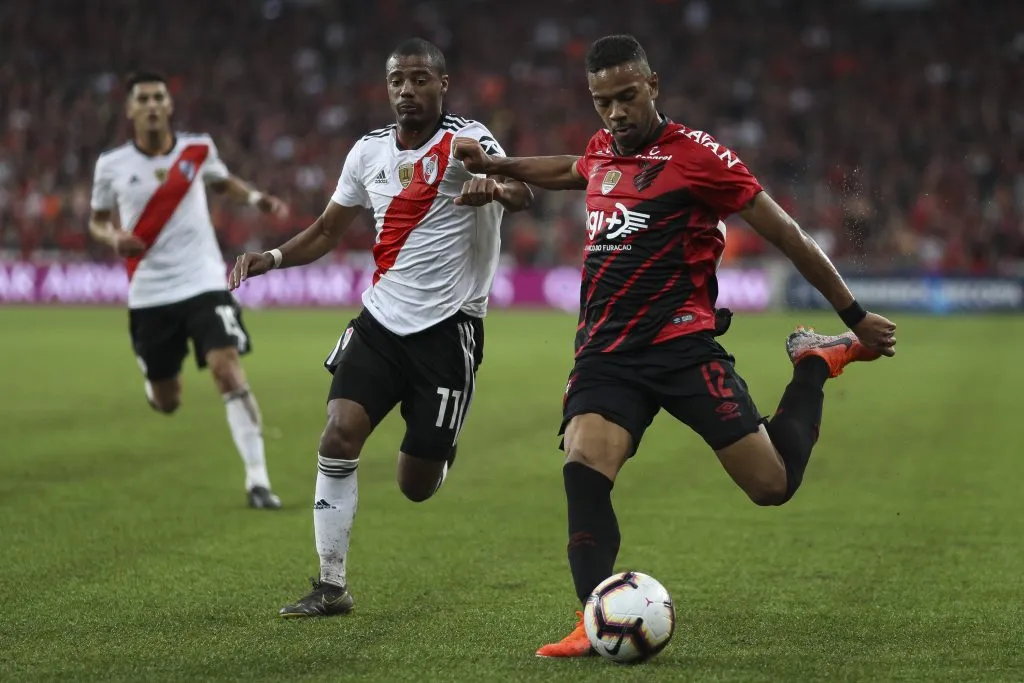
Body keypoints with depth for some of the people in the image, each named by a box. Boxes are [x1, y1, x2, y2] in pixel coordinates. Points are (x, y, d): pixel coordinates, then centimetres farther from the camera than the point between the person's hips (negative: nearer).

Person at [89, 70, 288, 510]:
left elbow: (223, 182, 21)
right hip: (149, 295, 1)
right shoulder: (112, 166, -3)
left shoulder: (198, 149, -1)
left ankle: (257, 479, -18)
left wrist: (255, 198, 1)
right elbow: (97, 221, 12)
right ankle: (155, 385, 50)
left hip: (203, 282, -1)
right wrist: (113, 238, -11)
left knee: (228, 368, -21)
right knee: (167, 404, 8)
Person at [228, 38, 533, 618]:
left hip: (447, 329, -4)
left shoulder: (464, 140, -11)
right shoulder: (369, 151, 7)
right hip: (381, 323, 4)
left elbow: (522, 193, -29)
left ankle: (438, 454, 39)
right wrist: (273, 258, -1)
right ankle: (332, 586, -8)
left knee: (417, 486, 0)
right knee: (339, 435, -17)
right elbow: (328, 231, 18)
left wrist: (495, 187, -53)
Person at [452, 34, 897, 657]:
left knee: (772, 485, -6)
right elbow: (571, 171, 42)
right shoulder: (602, 151, 13)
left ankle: (816, 362, 22)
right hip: (605, 353, 5)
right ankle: (597, 622, -22)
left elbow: (788, 235, -2)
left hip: (680, 345, -5)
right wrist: (495, 165, 35)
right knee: (583, 466, -23)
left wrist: (857, 317, 2)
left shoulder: (697, 155, -7)